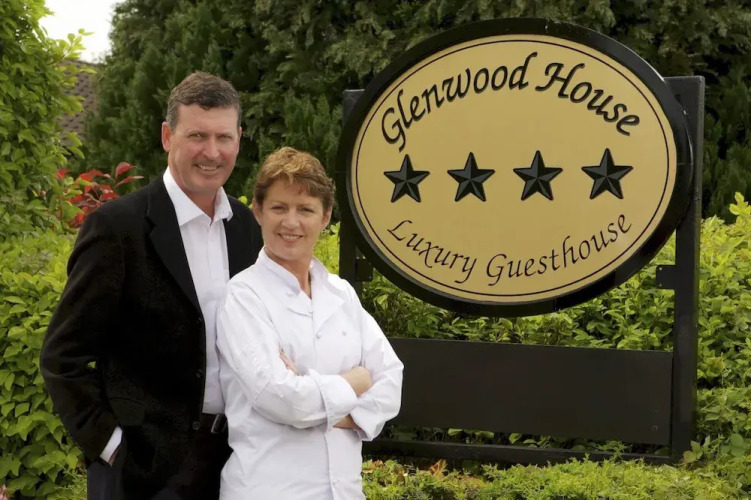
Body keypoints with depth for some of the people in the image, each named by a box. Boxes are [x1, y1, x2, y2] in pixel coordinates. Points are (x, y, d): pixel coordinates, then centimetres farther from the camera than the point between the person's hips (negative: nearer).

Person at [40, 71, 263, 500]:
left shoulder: (247, 227, 6)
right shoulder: (117, 226, -11)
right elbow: (64, 356, -9)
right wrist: (109, 443, -13)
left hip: (233, 458, 5)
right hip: (145, 465, -5)